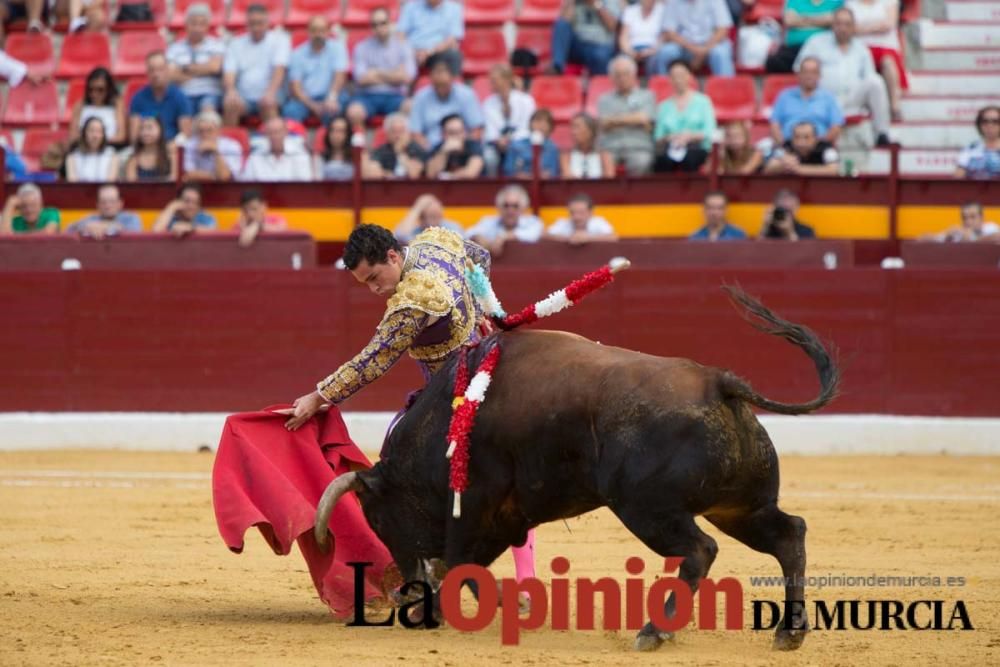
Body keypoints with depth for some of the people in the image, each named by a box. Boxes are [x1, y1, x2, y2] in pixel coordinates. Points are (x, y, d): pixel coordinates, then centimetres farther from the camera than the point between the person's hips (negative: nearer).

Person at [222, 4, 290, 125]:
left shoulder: (279, 40, 6)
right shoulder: (236, 44, 13)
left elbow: (279, 70, -8)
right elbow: (229, 73, 2)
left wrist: (270, 92, -26)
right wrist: (231, 91, -21)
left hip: (268, 95, -2)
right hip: (243, 97, 2)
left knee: (267, 103, -36)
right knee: (230, 104, -31)